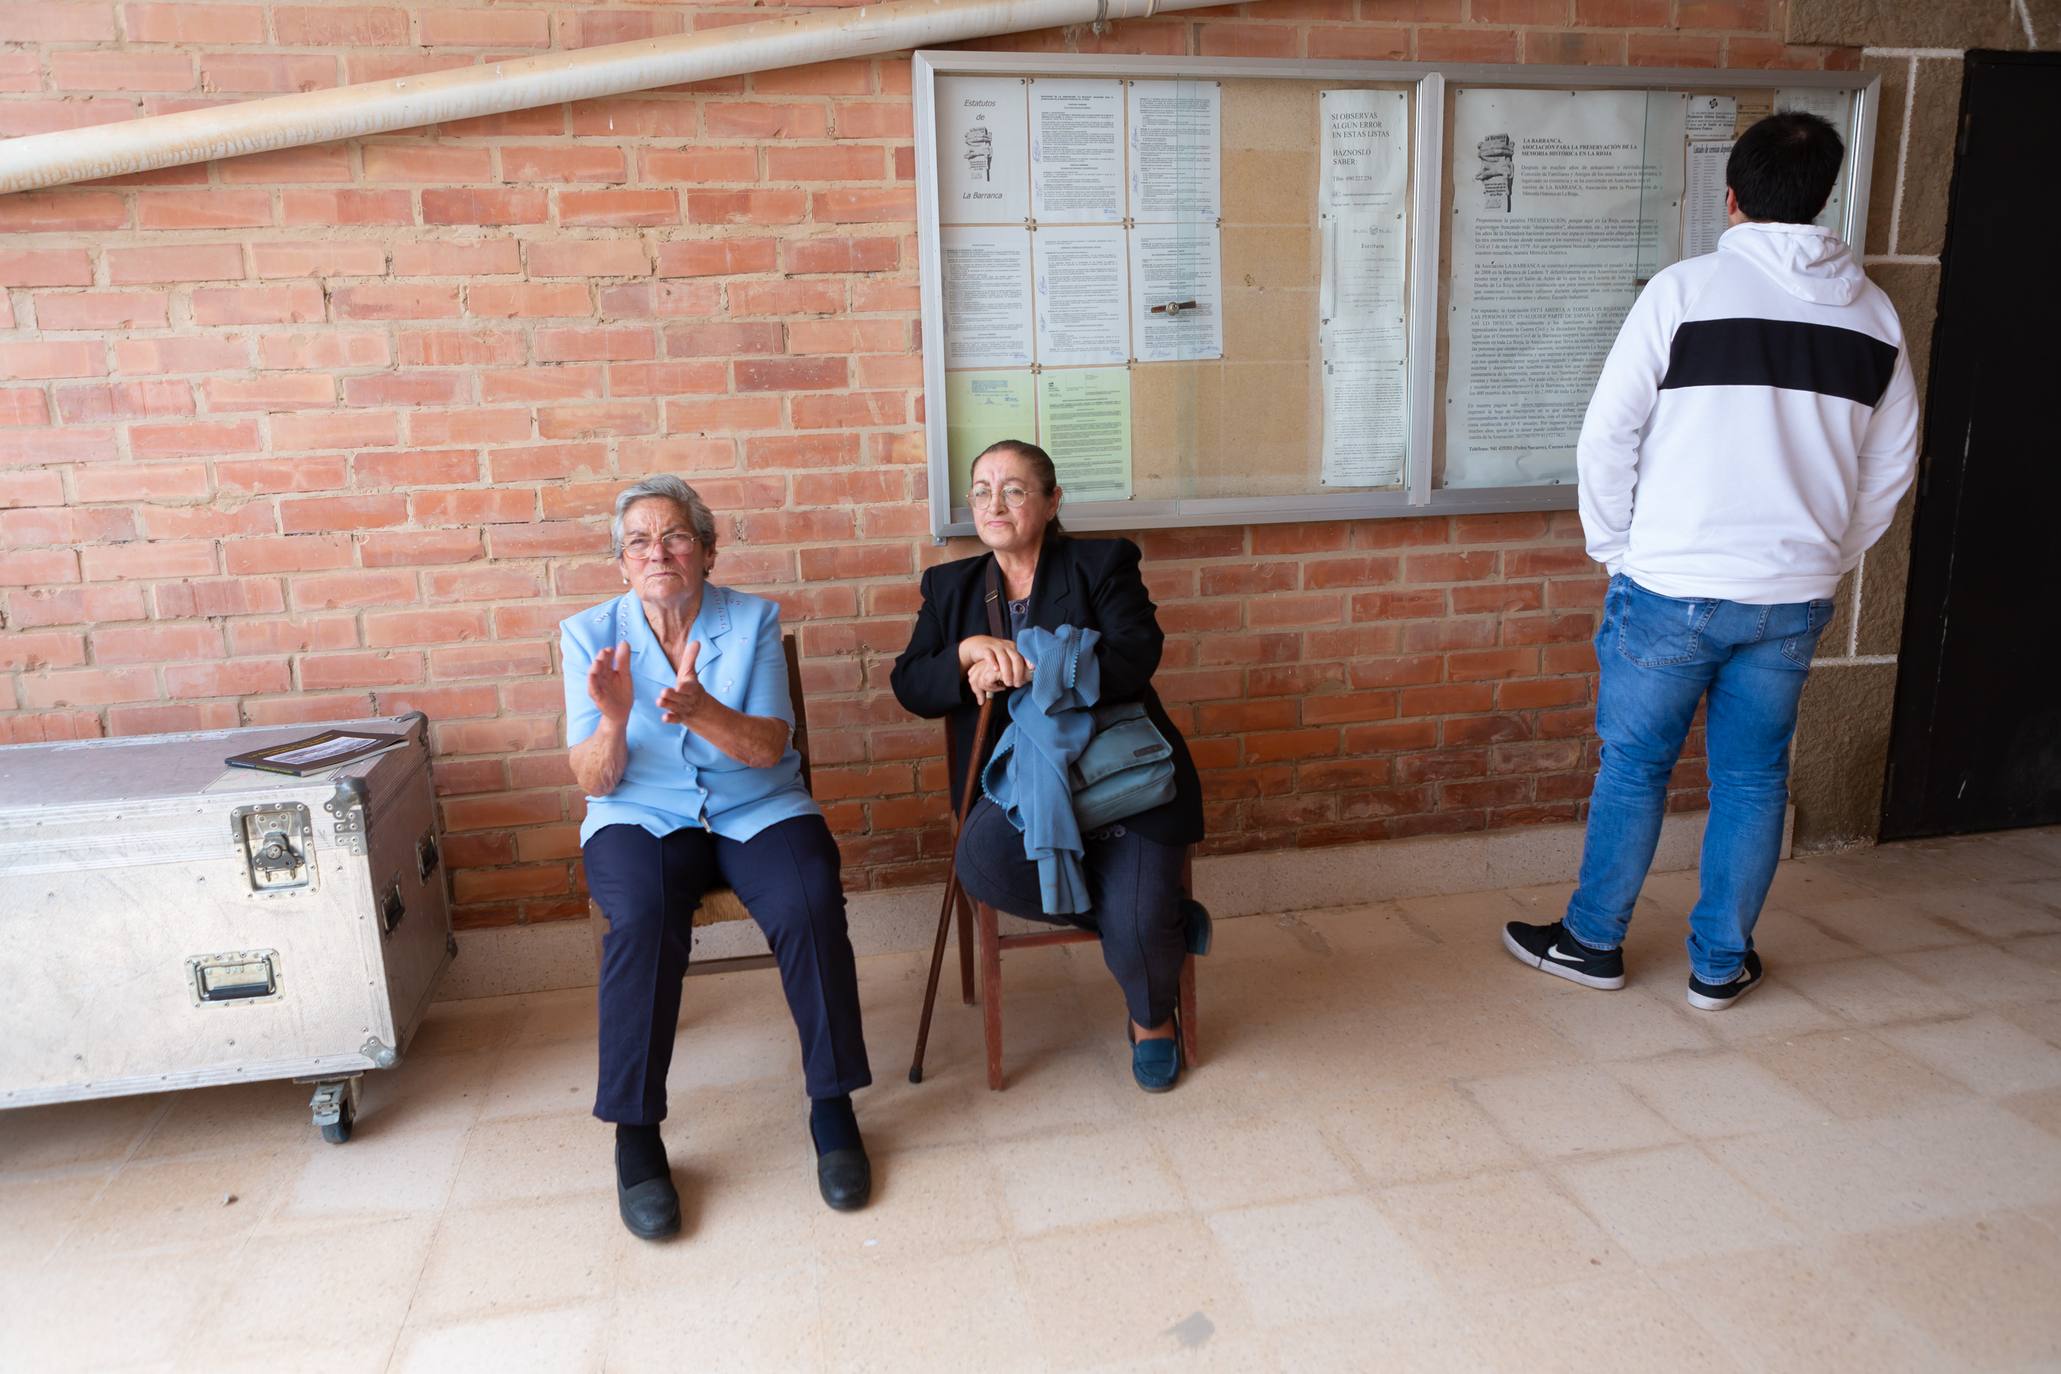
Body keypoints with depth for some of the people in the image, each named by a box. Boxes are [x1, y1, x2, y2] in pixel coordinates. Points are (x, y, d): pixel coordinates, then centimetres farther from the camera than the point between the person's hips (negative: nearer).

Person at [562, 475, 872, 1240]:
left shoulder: (753, 619, 0)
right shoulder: (591, 635, 2)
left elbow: (769, 748, -8)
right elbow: (594, 782, -3)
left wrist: (699, 710, -27)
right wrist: (614, 718, -24)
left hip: (757, 810, 0)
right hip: (642, 819, 0)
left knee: (809, 905, -29)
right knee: (644, 918, -33)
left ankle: (832, 1106, -11)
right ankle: (635, 1137, -17)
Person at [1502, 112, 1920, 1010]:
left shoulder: (1684, 292, -8)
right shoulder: (1874, 314, 6)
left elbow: (1606, 436, -9)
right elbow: (1891, 469, 12)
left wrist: (1616, 553, 3)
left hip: (1673, 586, -4)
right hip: (1794, 596, 4)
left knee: (1634, 765, 10)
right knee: (1753, 777, 14)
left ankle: (1591, 943, 24)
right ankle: (1721, 964, 26)